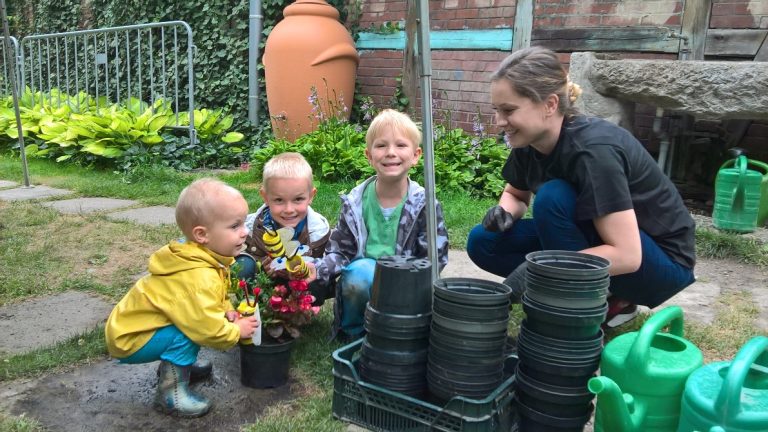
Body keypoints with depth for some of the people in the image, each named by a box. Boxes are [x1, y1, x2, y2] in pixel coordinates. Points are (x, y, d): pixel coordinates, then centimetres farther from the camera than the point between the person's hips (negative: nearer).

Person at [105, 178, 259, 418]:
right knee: (187, 333, -25)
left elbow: (212, 298, 13)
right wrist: (237, 330, -14)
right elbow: (209, 330, -31)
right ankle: (170, 394, -10)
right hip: (129, 339, -9)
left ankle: (177, 364, 24)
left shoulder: (203, 256, -4)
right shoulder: (198, 279, -35)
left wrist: (226, 311, -5)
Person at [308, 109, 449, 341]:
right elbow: (340, 252, 2)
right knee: (360, 271, -32)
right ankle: (353, 332, -3)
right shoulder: (355, 202, -1)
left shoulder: (424, 205, -5)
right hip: (363, 278, 1)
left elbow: (434, 258, -5)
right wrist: (318, 269, -18)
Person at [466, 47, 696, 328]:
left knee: (553, 197, -31)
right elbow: (516, 194, 11)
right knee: (483, 242, -7)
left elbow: (626, 255, -33)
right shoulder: (529, 142, -8)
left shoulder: (593, 151, -30)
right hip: (600, 241, 8)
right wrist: (504, 214, -12)